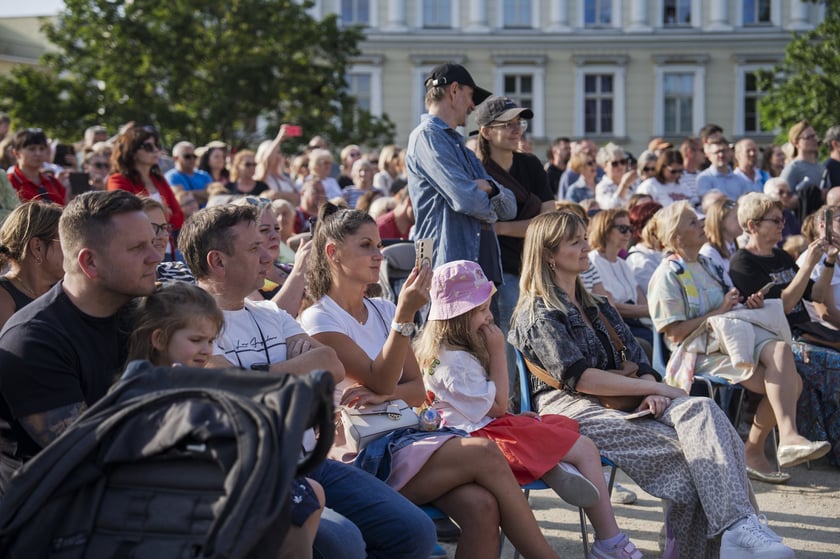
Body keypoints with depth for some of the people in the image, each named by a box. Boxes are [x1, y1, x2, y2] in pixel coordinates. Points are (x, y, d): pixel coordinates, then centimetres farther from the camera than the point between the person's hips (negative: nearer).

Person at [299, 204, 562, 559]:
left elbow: (417, 391, 13)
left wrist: (384, 394, -9)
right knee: (484, 453, -25)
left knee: (481, 506, -26)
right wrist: (404, 315, -20)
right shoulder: (318, 320, -4)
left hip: (405, 435, 6)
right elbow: (381, 381, -12)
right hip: (363, 454, -6)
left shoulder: (383, 311, 17)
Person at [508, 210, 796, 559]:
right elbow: (579, 378, -12)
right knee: (687, 447, -30)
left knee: (702, 410, -25)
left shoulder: (596, 307, 27)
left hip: (622, 401, 6)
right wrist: (651, 388, -13)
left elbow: (638, 362, 16)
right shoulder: (538, 313, 1)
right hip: (571, 410, -6)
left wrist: (652, 392, -8)